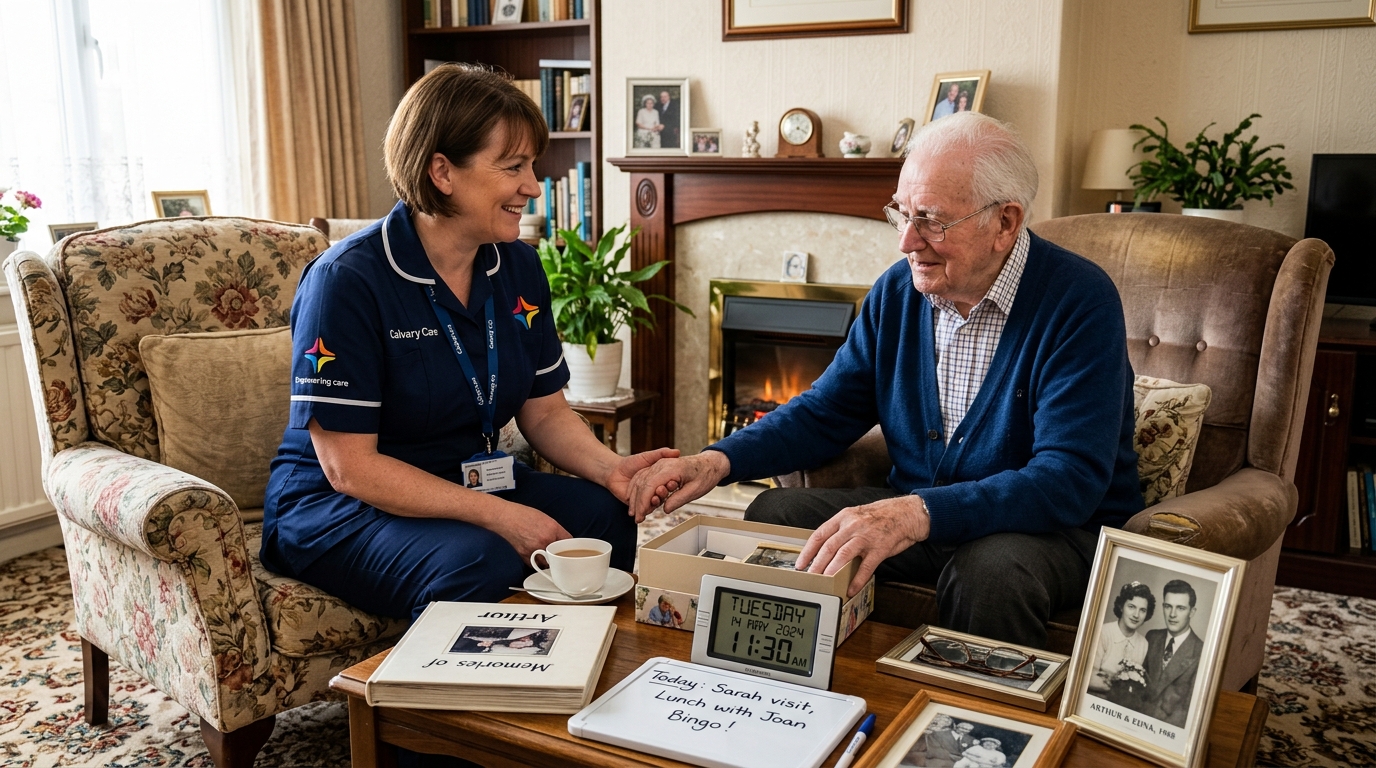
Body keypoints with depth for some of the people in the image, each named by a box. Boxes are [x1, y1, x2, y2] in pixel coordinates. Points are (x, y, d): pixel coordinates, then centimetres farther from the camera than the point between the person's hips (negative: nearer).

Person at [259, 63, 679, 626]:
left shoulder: (518, 268, 2)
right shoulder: (346, 281, -19)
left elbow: (545, 411, 8)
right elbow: (350, 468, -20)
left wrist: (612, 468, -13)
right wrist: (498, 515, -26)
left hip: (474, 486, 6)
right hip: (337, 510, -6)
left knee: (619, 519, -17)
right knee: (480, 564, -36)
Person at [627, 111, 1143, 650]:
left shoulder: (1080, 301, -18)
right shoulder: (898, 292, 1)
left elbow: (1070, 480, -27)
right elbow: (825, 413, 9)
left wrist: (918, 515, -41)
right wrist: (718, 461, -9)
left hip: (1062, 528, -5)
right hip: (914, 515, 5)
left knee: (991, 569, -37)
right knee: (772, 514, -10)